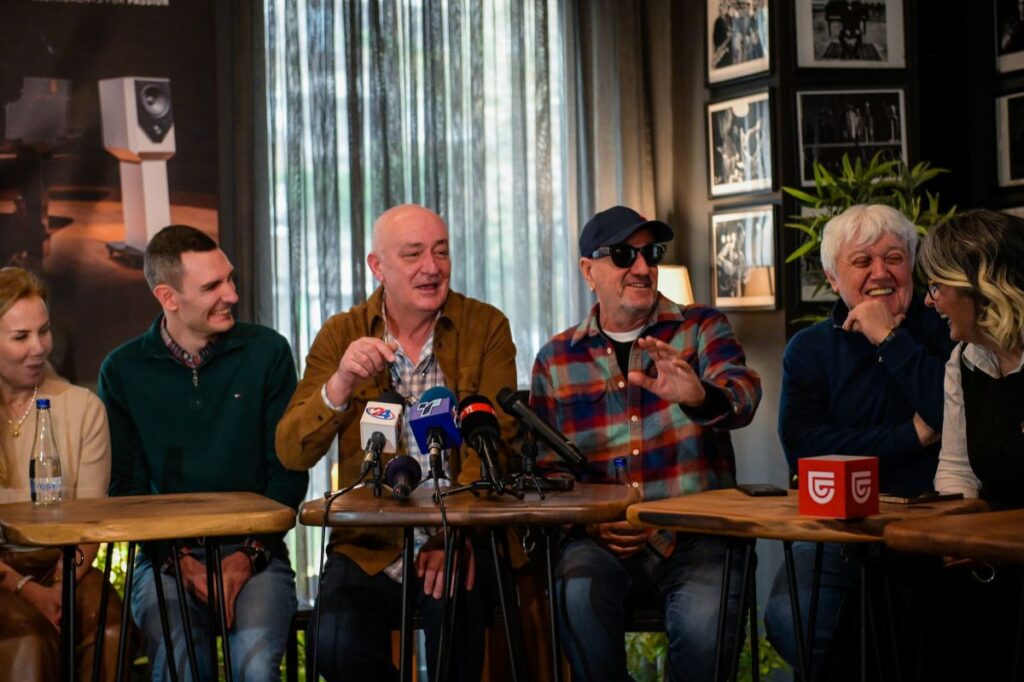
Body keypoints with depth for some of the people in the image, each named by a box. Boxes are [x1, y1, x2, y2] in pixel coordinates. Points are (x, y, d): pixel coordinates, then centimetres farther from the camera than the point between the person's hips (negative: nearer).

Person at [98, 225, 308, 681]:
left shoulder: (267, 352, 3)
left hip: (255, 553, 0)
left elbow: (288, 471, 3)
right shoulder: (123, 370, 5)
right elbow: (125, 486, 5)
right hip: (165, 556, 0)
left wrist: (249, 555, -9)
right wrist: (179, 561, -9)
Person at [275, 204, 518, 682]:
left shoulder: (485, 327, 3)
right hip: (368, 549, 2)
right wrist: (340, 384, -21)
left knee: (456, 615, -34)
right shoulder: (342, 335, 5)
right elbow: (292, 454, -2)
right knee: (335, 643, -25)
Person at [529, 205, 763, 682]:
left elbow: (742, 393, -14)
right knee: (578, 597, -31)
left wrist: (698, 396, -37)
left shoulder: (702, 329, 6)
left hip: (694, 539, -1)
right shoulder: (555, 360, 12)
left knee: (703, 620, -31)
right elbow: (545, 468, 16)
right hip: (603, 543, 1)